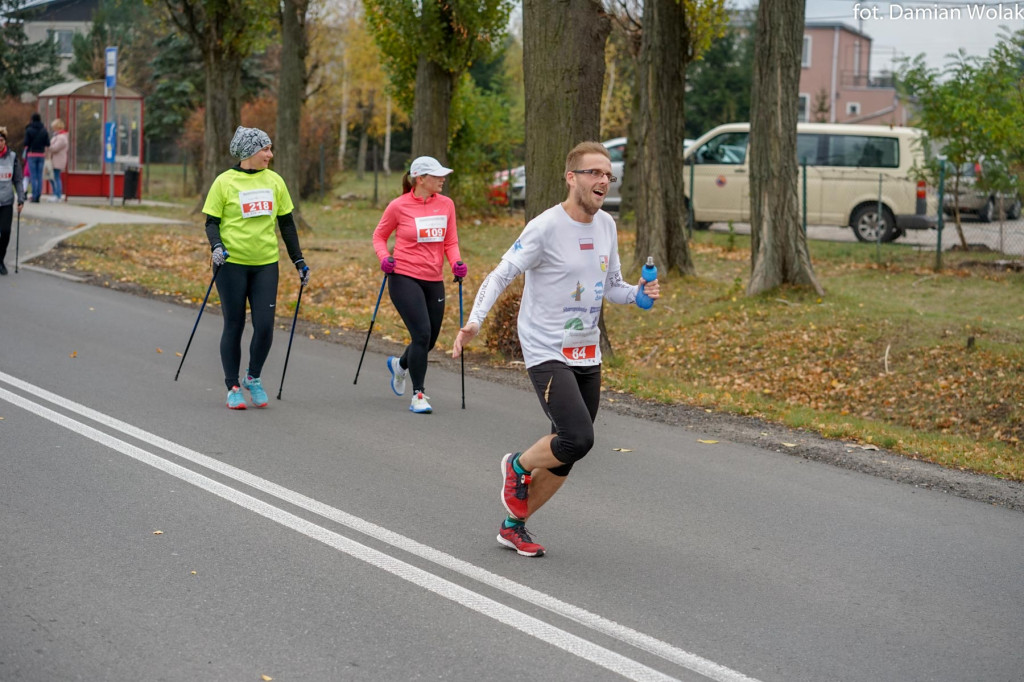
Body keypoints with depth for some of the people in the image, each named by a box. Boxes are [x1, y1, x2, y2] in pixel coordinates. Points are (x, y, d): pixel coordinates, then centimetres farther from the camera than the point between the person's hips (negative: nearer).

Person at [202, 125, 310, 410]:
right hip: (232, 264, -3)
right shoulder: (225, 182, -3)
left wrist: (298, 260, 12)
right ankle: (233, 387, 14)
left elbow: (286, 224, 14)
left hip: (266, 264, 3)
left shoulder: (274, 181, 8)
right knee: (234, 326, 3)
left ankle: (253, 378, 18)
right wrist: (217, 247, -19)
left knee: (265, 325, -5)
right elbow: (212, 222, 0)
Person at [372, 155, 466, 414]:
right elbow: (379, 236, 7)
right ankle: (418, 395, -4)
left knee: (429, 340, 12)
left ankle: (400, 364, 45)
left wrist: (456, 263, -9)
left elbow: (450, 242, 10)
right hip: (405, 278, -5)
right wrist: (384, 257, -12)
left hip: (434, 281, 5)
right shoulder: (399, 206, -7)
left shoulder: (446, 204, 4)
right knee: (421, 334, -16)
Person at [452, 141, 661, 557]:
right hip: (547, 353, -7)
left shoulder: (606, 226, 7)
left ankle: (514, 526, 27)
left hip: (587, 355, 7)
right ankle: (517, 466, 9)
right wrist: (473, 323, -27)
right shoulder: (546, 227, -14)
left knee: (565, 458, 9)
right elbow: (500, 276, -14)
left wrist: (638, 295, -3)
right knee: (577, 439, -22)